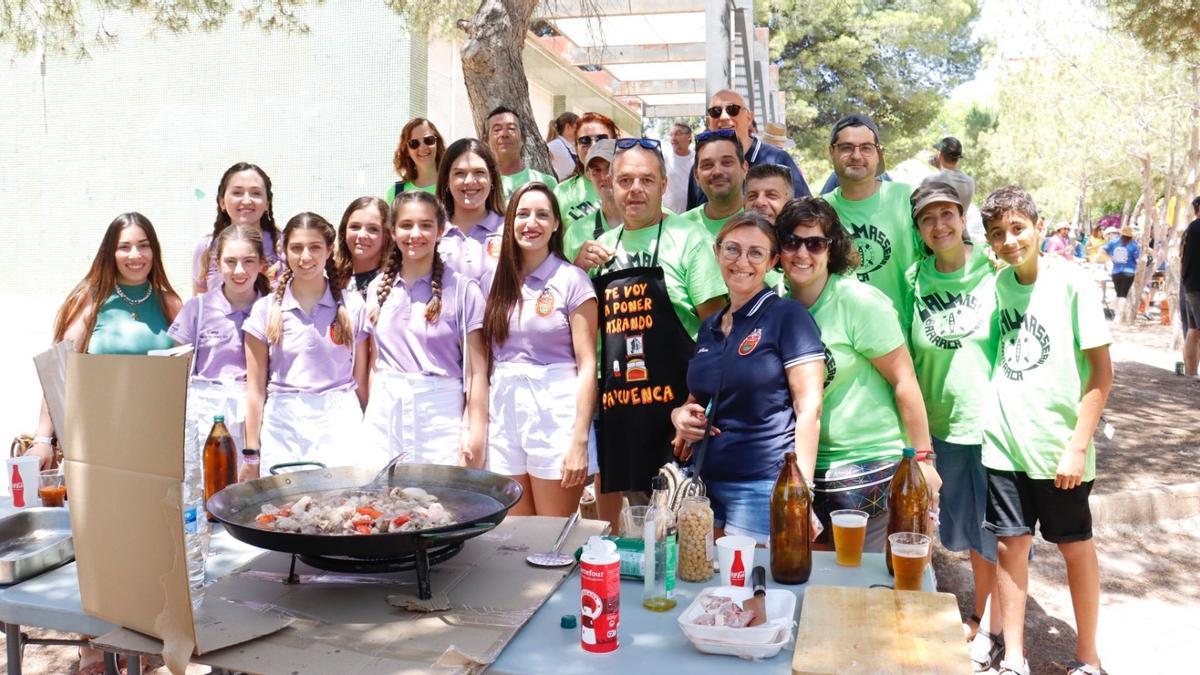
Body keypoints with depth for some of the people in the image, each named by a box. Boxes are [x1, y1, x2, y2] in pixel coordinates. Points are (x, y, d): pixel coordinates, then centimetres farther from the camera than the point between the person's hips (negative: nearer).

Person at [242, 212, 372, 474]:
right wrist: (251, 454, 2)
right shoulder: (265, 310, 5)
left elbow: (361, 381, 6)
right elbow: (255, 389, 5)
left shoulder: (352, 306, 4)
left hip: (340, 423, 0)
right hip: (283, 426, 1)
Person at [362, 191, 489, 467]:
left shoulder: (462, 289, -3)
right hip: (385, 416, 4)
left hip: (441, 416, -3)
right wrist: (370, 418, 11)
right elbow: (375, 364, 16)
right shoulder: (378, 289, 10)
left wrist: (476, 436, -9)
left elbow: (476, 372, -4)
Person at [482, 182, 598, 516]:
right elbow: (486, 358, 13)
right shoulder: (498, 282, 9)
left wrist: (580, 442, -13)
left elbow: (587, 365, -7)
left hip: (555, 413, -4)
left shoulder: (571, 279, -4)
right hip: (503, 413, 4)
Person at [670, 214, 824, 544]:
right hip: (706, 481, 6)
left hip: (763, 488, -6)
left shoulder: (787, 315, -6)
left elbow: (808, 409, -11)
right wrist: (680, 414, 2)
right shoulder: (709, 326, 13)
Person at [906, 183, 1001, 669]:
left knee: (996, 532, 8)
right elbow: (905, 358, 8)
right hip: (942, 425, 3)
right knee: (968, 532, 15)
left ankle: (992, 628, 23)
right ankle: (980, 616, 33)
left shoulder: (996, 274, -6)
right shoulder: (915, 280, 1)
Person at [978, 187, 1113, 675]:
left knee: (1075, 545, 11)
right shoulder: (998, 283, 3)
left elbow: (1102, 371, -10)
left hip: (1058, 447, -3)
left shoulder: (1071, 283, -10)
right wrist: (991, 417, 5)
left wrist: (1078, 445, -14)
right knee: (1011, 544, 7)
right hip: (1004, 443, 4)